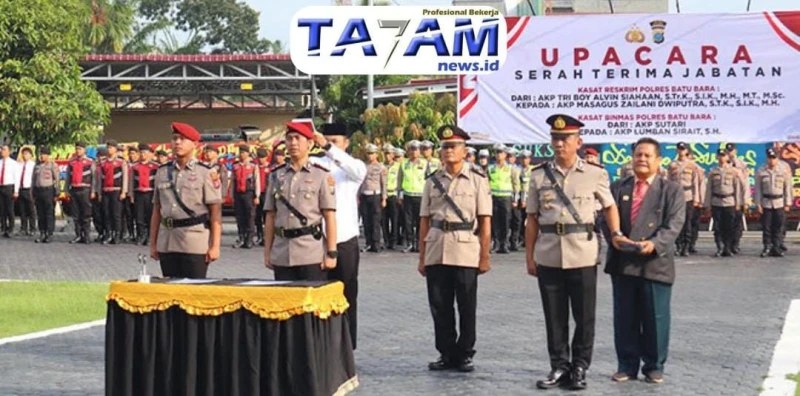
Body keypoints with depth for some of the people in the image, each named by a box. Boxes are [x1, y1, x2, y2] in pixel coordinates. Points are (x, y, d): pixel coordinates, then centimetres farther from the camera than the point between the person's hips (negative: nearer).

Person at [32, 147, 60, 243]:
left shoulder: (53, 165, -4)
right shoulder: (37, 166, 14)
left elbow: (57, 180, -6)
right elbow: (34, 180, 18)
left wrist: (57, 193, -11)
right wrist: (33, 194, 14)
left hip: (49, 190, -6)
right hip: (38, 191, 6)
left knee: (50, 214, -4)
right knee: (40, 214, 6)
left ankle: (50, 234, -1)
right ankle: (42, 234, 10)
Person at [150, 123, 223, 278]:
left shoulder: (206, 172, -2)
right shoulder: (162, 171, 11)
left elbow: (216, 212, -5)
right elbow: (156, 210, 14)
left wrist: (215, 246, -10)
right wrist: (153, 243, 11)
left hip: (195, 243, -4)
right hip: (166, 242, 4)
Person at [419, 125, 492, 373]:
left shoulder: (477, 180, 1)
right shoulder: (432, 182, 10)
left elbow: (485, 222, -2)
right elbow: (425, 221, 11)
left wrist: (485, 256, -6)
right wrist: (422, 257, 8)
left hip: (466, 251, -3)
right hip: (436, 252, 3)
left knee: (467, 307, 3)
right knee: (439, 306, 6)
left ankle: (465, 354, 14)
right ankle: (447, 353, 17)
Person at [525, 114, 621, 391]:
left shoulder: (595, 174, 0)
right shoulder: (539, 176, 5)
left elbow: (610, 206, 15)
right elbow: (532, 219, 7)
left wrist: (616, 235, 3)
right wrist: (529, 256, 6)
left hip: (582, 256, -2)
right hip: (548, 256, 2)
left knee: (584, 316, 4)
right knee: (554, 316, 8)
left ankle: (579, 368, 17)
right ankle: (559, 366, 19)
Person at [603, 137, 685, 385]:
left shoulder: (672, 190, 4)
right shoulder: (618, 187, 14)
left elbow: (674, 224, -7)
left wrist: (655, 243, -24)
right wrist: (615, 236, -16)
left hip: (656, 263, -3)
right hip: (622, 262, 3)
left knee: (655, 318, 3)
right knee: (625, 318, 7)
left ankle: (654, 367, 14)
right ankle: (627, 365, 16)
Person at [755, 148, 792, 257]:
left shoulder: (783, 171, 2)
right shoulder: (761, 171, -1)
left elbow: (787, 188, 5)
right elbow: (758, 189, 1)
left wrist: (787, 204, 2)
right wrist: (758, 204, -4)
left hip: (779, 203, 1)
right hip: (766, 203, -1)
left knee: (779, 227, 0)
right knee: (766, 227, 1)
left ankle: (776, 248, 6)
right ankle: (767, 247, 10)